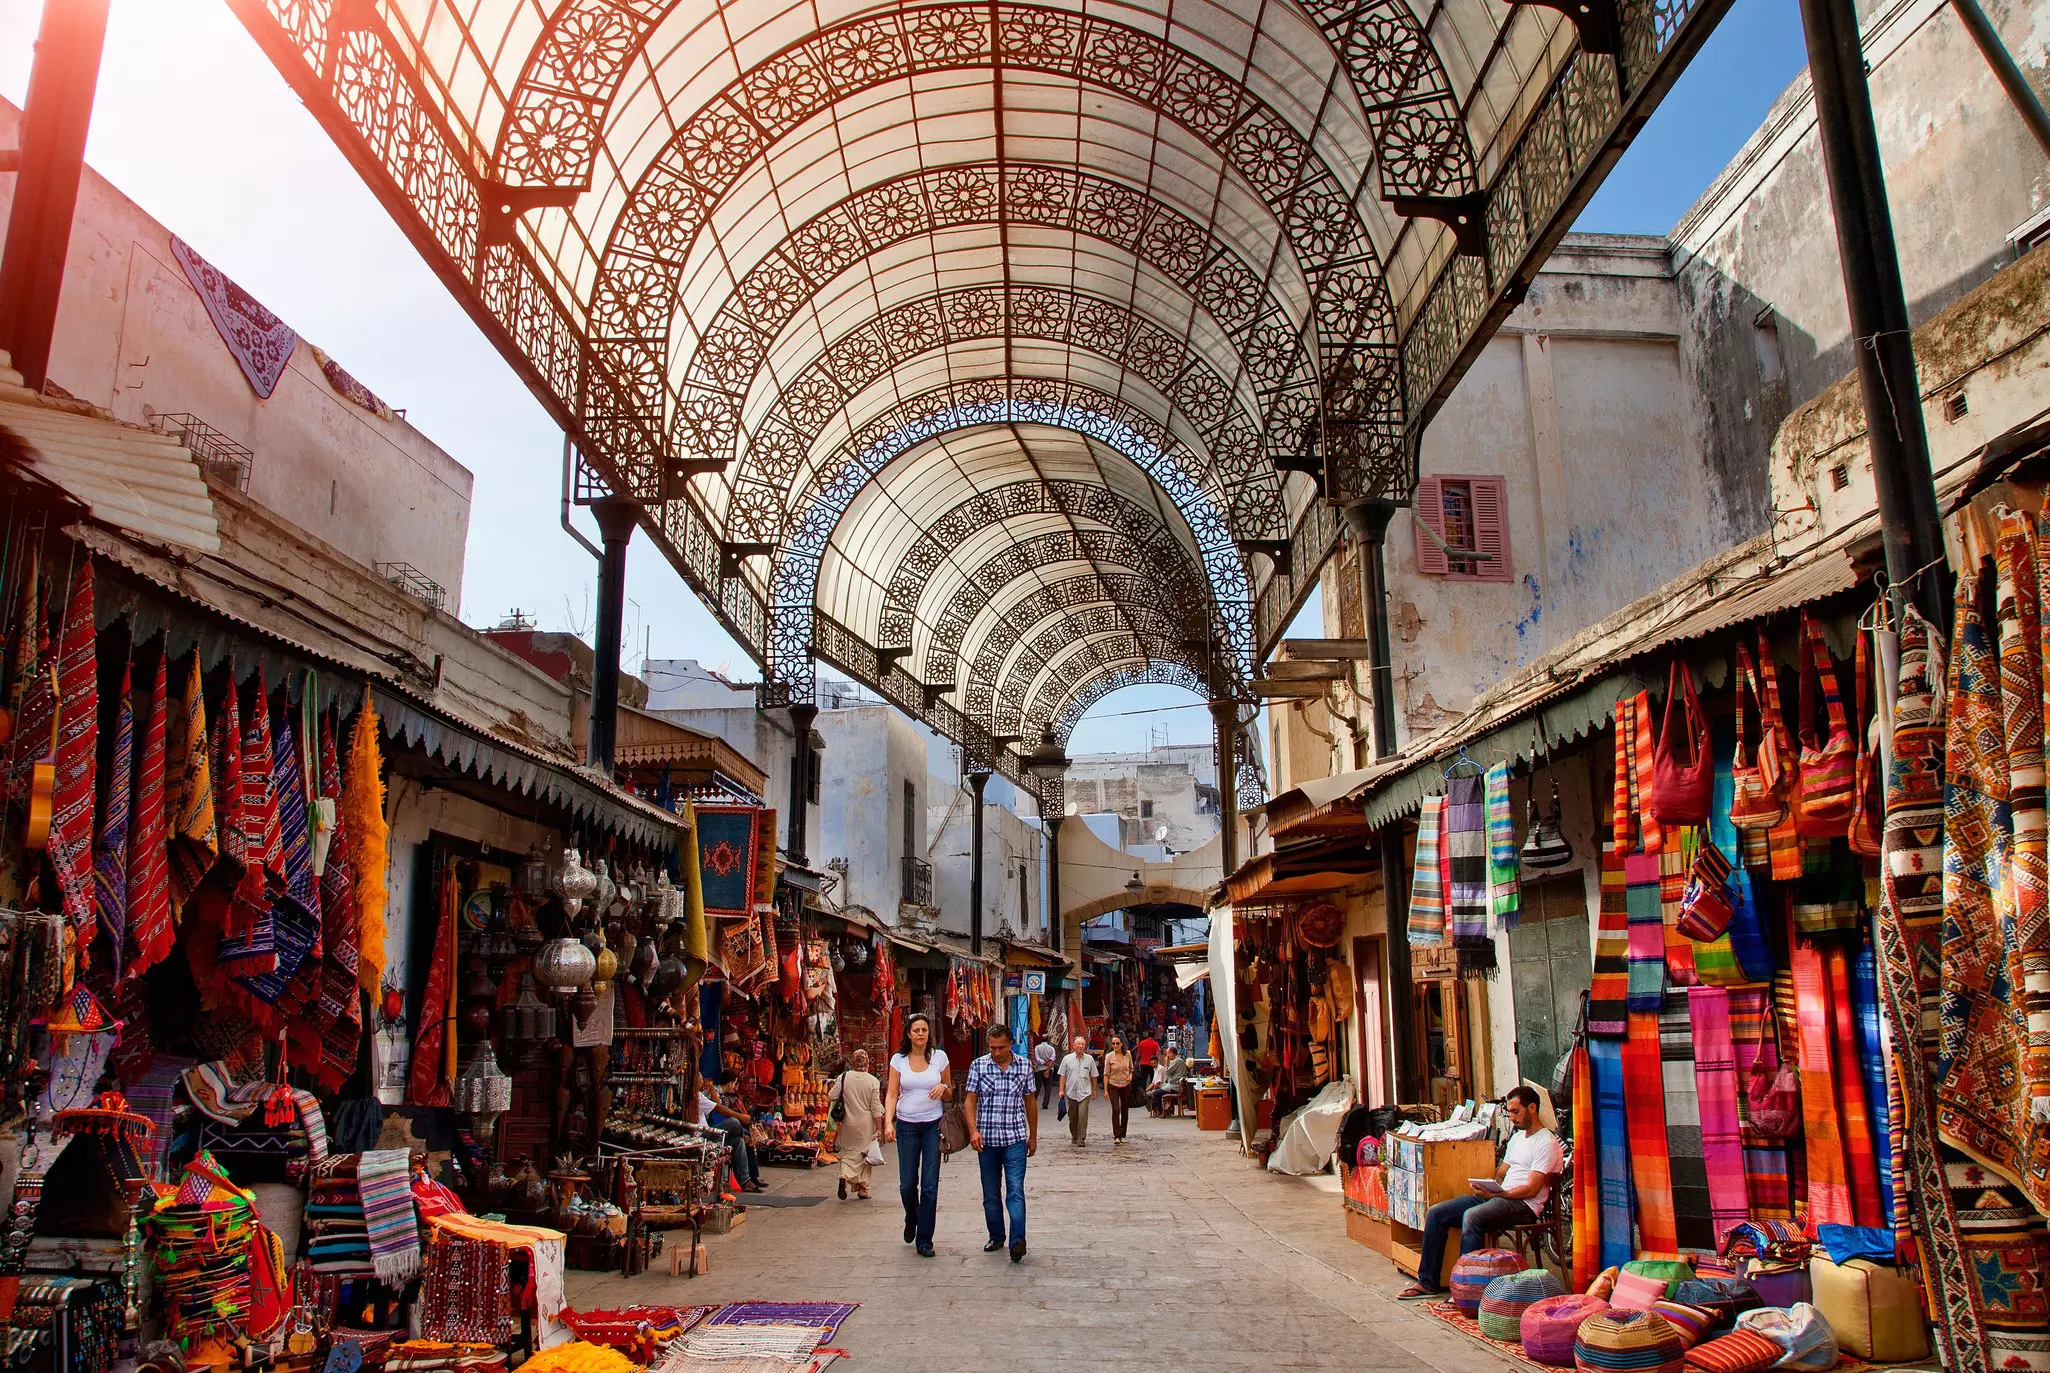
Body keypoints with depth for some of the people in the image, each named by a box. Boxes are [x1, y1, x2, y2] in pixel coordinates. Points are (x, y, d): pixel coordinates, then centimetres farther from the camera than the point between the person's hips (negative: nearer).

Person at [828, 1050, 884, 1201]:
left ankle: (844, 1176, -11)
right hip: (866, 1125, -1)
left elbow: (831, 1096, -4)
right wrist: (878, 1128, 0)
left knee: (848, 1152, 15)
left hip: (848, 1123, 1)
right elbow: (876, 1108, -7)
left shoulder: (843, 1078, -6)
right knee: (865, 1154, 12)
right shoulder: (873, 1081, -9)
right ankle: (862, 1189, 15)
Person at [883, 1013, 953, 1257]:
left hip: (933, 1126, 0)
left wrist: (943, 1087, -11)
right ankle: (911, 1220, 36)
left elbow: (949, 1094, 11)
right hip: (907, 1126, 0)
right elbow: (892, 1094, -1)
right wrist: (888, 1122, -14)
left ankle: (924, 1240, 9)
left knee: (930, 1186, -2)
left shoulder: (939, 1056, 2)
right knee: (907, 1185, 4)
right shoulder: (898, 1059, 2)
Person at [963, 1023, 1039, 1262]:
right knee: (990, 1194, 10)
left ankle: (1018, 1241, -16)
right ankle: (996, 1237, 23)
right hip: (986, 1139, 1)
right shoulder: (978, 1066, 0)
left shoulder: (1024, 1066, 3)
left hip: (1015, 1138, -1)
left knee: (1015, 1191, -11)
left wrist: (1033, 1136, 13)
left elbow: (1031, 1102, 11)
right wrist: (973, 1130, -16)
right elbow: (970, 1100, -1)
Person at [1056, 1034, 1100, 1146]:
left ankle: (1081, 1139, -7)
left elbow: (1093, 1076, 12)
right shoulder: (1067, 1059, 2)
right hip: (1071, 1092, 1)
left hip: (1085, 1092, -1)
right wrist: (1061, 1090, -1)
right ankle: (1074, 1136, 27)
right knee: (1072, 1116, 10)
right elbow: (1063, 1076, 5)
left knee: (1083, 1116, -11)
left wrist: (1094, 1090, 13)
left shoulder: (1089, 1059, 4)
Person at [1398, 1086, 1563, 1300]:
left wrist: (1493, 1194, -17)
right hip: (1497, 1197, 9)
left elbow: (1531, 1189, -15)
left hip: (1524, 1204, -9)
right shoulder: (1517, 1137, 21)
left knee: (1471, 1216, -36)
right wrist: (1487, 1187, 1)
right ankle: (1427, 1282, -1)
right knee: (1435, 1213, -6)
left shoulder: (1546, 1143, -7)